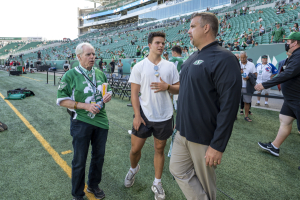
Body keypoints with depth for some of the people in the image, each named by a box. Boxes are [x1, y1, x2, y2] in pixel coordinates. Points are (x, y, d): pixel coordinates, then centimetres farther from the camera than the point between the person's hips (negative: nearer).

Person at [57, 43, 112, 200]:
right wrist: (85, 106, -19)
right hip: (81, 123, -5)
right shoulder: (70, 75, -8)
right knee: (79, 160, 7)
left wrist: (108, 95, -5)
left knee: (99, 156, 17)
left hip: (101, 121, 5)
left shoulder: (100, 74, 7)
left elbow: (107, 90, 20)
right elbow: (62, 100, -10)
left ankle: (93, 185, 40)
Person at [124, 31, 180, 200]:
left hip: (164, 116, 1)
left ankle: (157, 183, 30)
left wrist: (167, 87, -15)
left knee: (159, 149, 12)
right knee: (135, 149, 8)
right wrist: (137, 115, -10)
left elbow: (178, 89, 6)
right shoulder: (139, 66, -1)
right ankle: (134, 169, 42)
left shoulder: (170, 66, 4)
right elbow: (134, 93, -2)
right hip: (144, 115, -1)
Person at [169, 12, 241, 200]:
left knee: (205, 182, 12)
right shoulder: (193, 58, 10)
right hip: (183, 132, 8)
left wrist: (218, 146, -20)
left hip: (205, 138, -8)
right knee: (178, 170, 13)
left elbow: (229, 106, -21)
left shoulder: (224, 59, -17)